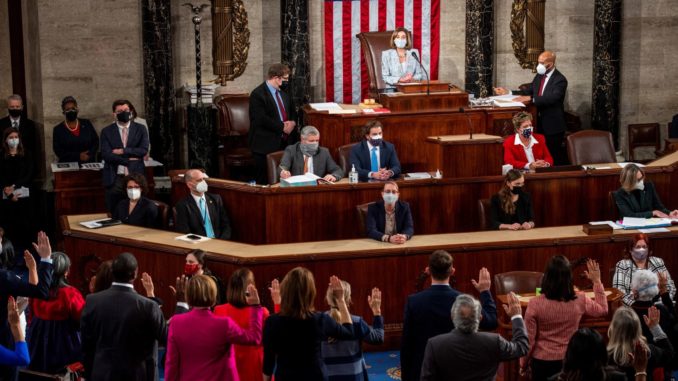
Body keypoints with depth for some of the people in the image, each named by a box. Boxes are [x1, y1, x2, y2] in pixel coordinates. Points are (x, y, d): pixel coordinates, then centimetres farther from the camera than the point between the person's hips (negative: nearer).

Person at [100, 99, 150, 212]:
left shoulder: (140, 129, 8)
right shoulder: (107, 131, 6)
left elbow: (144, 150, -4)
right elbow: (106, 155, -6)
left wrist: (122, 151, -10)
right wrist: (129, 160, -10)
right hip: (114, 179, 0)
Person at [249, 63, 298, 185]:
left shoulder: (283, 92, 15)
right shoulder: (257, 94, -11)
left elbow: (293, 111, 24)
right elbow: (261, 119, -20)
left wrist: (292, 123, 1)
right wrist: (282, 127, -15)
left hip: (285, 142, 7)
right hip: (266, 145, -7)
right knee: (265, 182, -3)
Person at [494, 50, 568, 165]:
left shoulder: (560, 80, -15)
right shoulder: (539, 76, 10)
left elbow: (553, 98, -29)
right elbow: (528, 91, 15)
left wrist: (530, 98, -36)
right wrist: (508, 92, 3)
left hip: (553, 125, -7)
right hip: (540, 123, 7)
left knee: (555, 156, -1)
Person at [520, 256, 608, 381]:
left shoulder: (535, 304, -18)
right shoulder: (580, 301, -11)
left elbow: (528, 340, -11)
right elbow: (603, 310, 11)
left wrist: (523, 364, 4)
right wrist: (596, 281, 14)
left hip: (542, 362, -2)